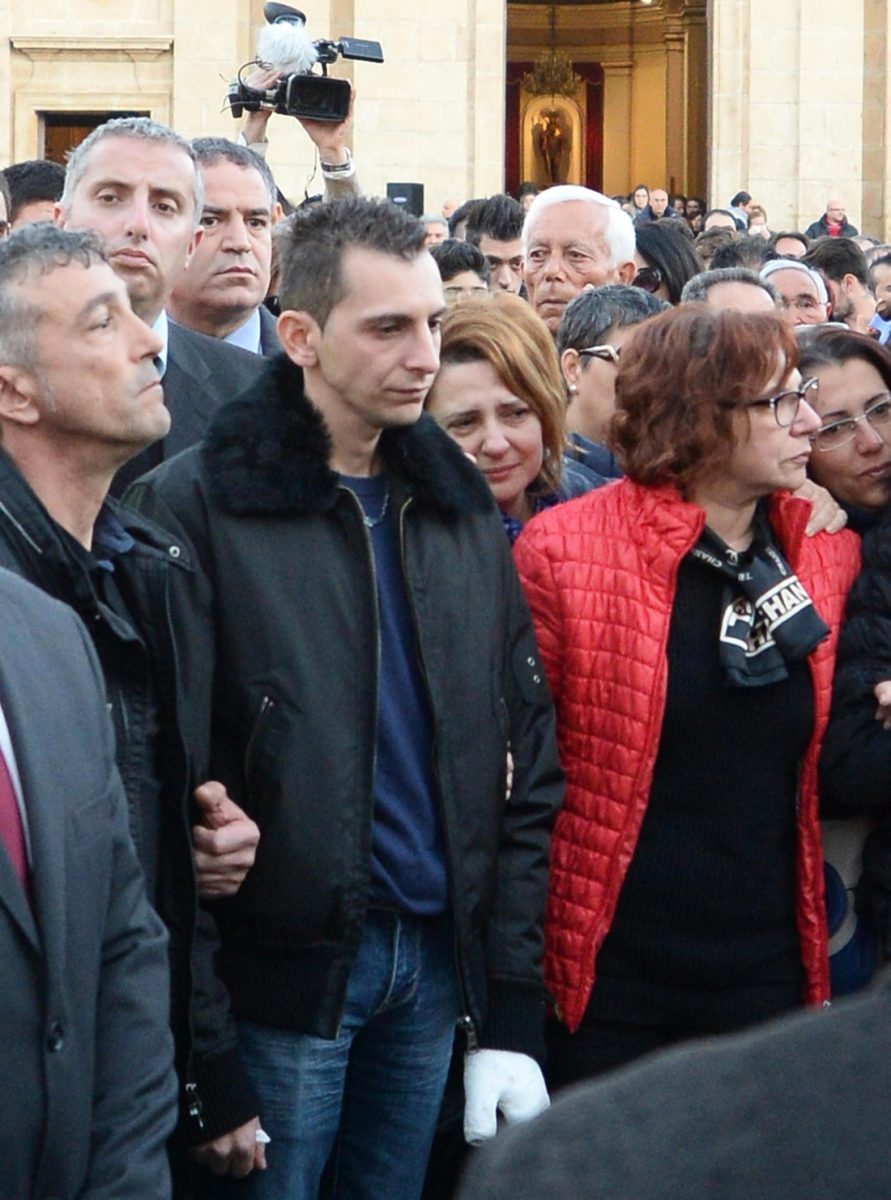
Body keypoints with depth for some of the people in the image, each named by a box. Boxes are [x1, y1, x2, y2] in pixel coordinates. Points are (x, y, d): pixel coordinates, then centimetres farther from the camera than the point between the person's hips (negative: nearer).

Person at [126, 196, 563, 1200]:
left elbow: (526, 768, 9)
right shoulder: (196, 503, -8)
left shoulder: (460, 505, 9)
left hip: (438, 959, 5)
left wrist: (511, 1013, 4)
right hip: (283, 965, -5)